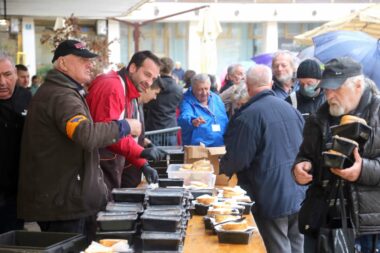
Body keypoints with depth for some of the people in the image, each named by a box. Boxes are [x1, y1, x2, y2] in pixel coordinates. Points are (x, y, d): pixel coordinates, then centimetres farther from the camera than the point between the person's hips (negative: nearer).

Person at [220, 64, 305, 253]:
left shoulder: (248, 116, -17)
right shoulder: (291, 109, 4)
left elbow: (236, 160, -15)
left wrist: (223, 166, 7)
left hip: (271, 200, -6)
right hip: (299, 196, 6)